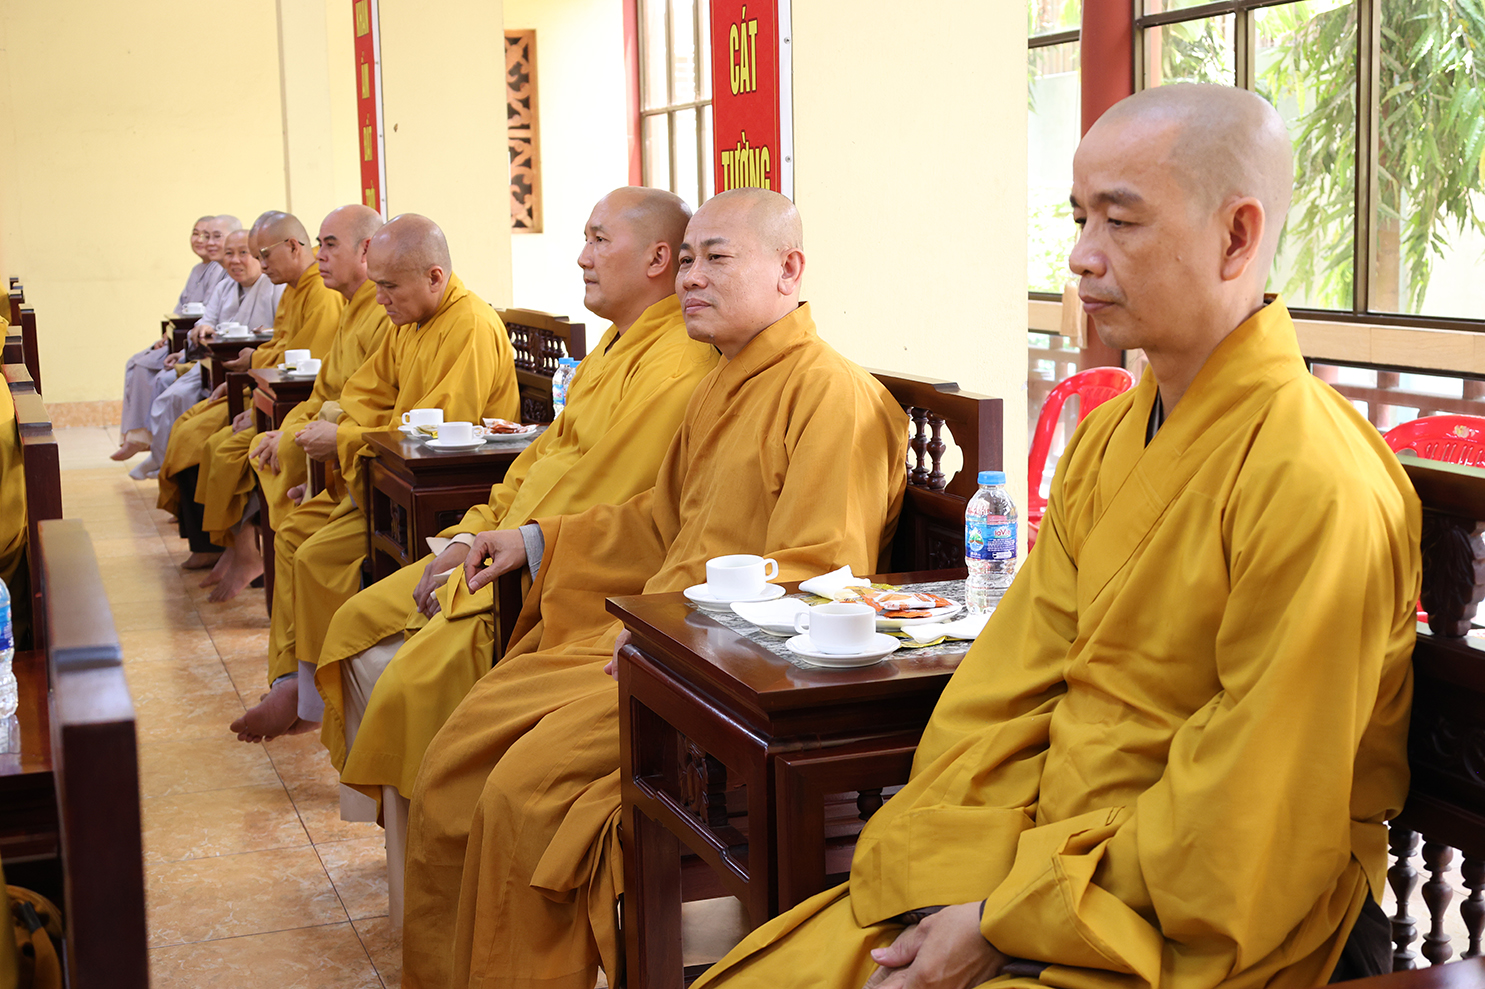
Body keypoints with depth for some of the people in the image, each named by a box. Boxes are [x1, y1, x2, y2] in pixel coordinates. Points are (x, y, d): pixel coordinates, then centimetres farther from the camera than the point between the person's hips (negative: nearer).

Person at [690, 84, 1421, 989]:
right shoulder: (1105, 440, 8)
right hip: (1043, 853, 7)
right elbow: (1008, 685, 4)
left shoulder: (1314, 484, -18)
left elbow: (1245, 828, -18)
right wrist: (949, 889, -8)